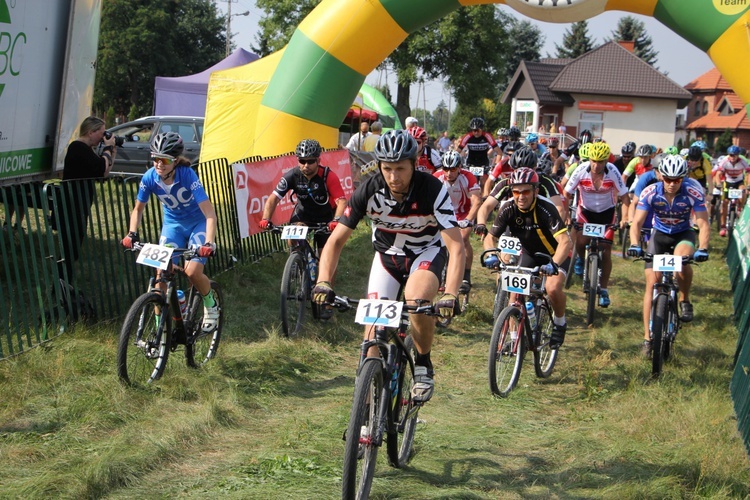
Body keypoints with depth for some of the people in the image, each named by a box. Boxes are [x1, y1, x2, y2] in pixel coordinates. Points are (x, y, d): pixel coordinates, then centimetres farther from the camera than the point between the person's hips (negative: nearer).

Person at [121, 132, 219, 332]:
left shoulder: (187, 175, -29)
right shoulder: (150, 177, -18)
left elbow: (210, 213, -32)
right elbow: (138, 208, -1)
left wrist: (209, 243, -43)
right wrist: (131, 234, -16)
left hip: (197, 223, -3)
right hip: (173, 224, 4)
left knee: (192, 271, -21)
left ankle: (211, 305, 10)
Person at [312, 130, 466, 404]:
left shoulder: (433, 190, -30)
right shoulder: (368, 191, -24)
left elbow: (456, 247, -33)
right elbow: (336, 240, -19)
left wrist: (450, 295, -47)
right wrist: (323, 282, -35)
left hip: (427, 252, -2)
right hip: (387, 255, 3)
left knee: (418, 303, -31)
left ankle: (423, 365, -5)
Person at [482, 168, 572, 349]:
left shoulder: (545, 208, -32)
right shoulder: (508, 208, -20)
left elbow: (565, 241, -40)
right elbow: (490, 237, -14)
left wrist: (554, 264, -56)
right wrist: (492, 255, -37)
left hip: (554, 254, -4)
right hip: (529, 254, 4)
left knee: (553, 289, -27)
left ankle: (560, 323, 1)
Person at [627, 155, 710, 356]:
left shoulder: (693, 193, -25)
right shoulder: (650, 193, -22)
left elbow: (703, 224, -25)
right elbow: (637, 222, -24)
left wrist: (702, 249, -41)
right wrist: (634, 245, -42)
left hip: (683, 234, -1)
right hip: (659, 234, 1)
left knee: (682, 260, -36)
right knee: (652, 283, -9)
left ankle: (685, 300, -8)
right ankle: (647, 338, -4)